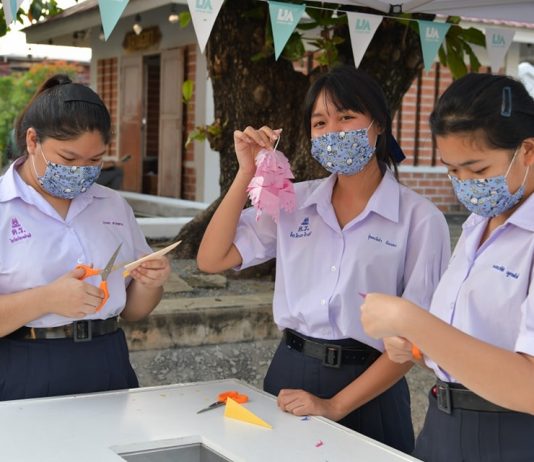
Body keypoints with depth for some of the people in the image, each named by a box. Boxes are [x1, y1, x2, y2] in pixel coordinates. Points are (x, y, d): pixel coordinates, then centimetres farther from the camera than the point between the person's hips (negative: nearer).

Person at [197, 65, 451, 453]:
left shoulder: (420, 218, -9)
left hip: (367, 389, -4)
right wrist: (248, 174, -6)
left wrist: (336, 405, -16)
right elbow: (211, 260, 1)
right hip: (289, 375, 4)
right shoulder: (294, 202, 3)